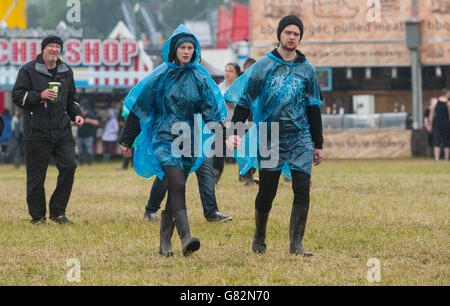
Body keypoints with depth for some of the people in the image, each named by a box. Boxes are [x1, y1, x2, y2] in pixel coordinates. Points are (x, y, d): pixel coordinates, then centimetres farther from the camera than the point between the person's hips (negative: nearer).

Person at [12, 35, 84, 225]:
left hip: (62, 131, 4)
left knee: (69, 165, -11)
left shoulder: (66, 71, 15)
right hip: (36, 131, -4)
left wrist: (76, 115, 8)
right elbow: (17, 97, -4)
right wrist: (40, 96, -17)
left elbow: (72, 98, 25)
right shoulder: (28, 70, 0)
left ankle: (58, 211, 2)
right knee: (36, 175, -1)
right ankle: (37, 216, 11)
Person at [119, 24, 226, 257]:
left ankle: (165, 242, 18)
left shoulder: (199, 78, 6)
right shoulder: (161, 75, -1)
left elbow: (212, 111, 6)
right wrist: (126, 140, 4)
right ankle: (185, 239, -31)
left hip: (188, 140, 3)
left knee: (175, 190, 7)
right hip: (164, 138, -3)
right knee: (177, 185, -20)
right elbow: (138, 106, 4)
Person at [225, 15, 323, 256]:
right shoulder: (263, 66, 2)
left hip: (300, 139, 2)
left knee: (302, 189, -11)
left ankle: (296, 243, -9)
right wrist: (235, 132, -10)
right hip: (269, 138, -2)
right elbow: (245, 101, 2)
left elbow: (313, 108, 14)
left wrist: (318, 145, 13)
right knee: (267, 192, 3)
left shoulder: (307, 70, 9)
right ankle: (259, 238, 24)